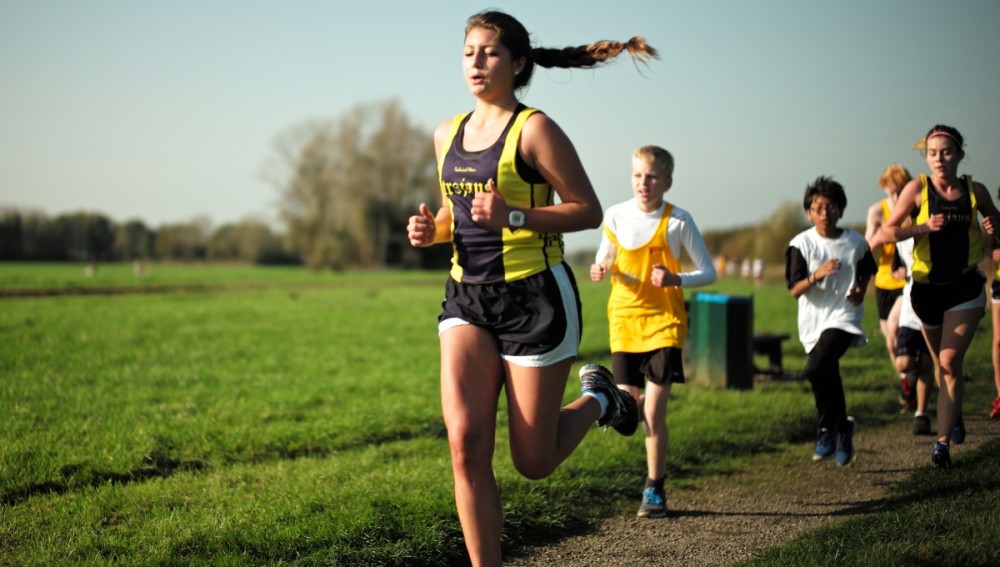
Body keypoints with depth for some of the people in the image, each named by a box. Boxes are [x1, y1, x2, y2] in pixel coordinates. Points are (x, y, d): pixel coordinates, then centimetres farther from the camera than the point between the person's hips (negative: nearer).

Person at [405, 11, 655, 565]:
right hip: (467, 297, 5)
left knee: (533, 460, 3)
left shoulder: (533, 129, -9)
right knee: (466, 443, -13)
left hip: (535, 296, -5)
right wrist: (431, 229, 1)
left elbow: (588, 210, -10)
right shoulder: (447, 134, 10)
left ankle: (596, 396, 34)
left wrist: (514, 217, -23)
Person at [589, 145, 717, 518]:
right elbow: (604, 259, 17)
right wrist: (599, 270, -7)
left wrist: (676, 279, -20)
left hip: (664, 323, -2)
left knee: (653, 412, -5)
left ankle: (655, 489, 10)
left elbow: (708, 272, -1)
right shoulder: (616, 216, 1)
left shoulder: (678, 221, -6)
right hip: (624, 320, 3)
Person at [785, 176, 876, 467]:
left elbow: (866, 271, 19)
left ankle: (828, 429, -4)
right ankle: (842, 430, 34)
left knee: (816, 369, -24)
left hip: (843, 318, -2)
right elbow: (794, 290, -8)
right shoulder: (801, 244, -4)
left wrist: (860, 291, -1)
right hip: (814, 320, 2)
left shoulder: (856, 243, -1)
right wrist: (816, 275, -26)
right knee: (829, 377, 12)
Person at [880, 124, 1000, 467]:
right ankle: (954, 417, 43)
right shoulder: (918, 188, -6)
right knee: (942, 363, 16)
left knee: (950, 361, -14)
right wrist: (925, 227, -21)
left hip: (965, 287, -1)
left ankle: (943, 441, -11)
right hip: (927, 288, 1)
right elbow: (887, 231, -10)